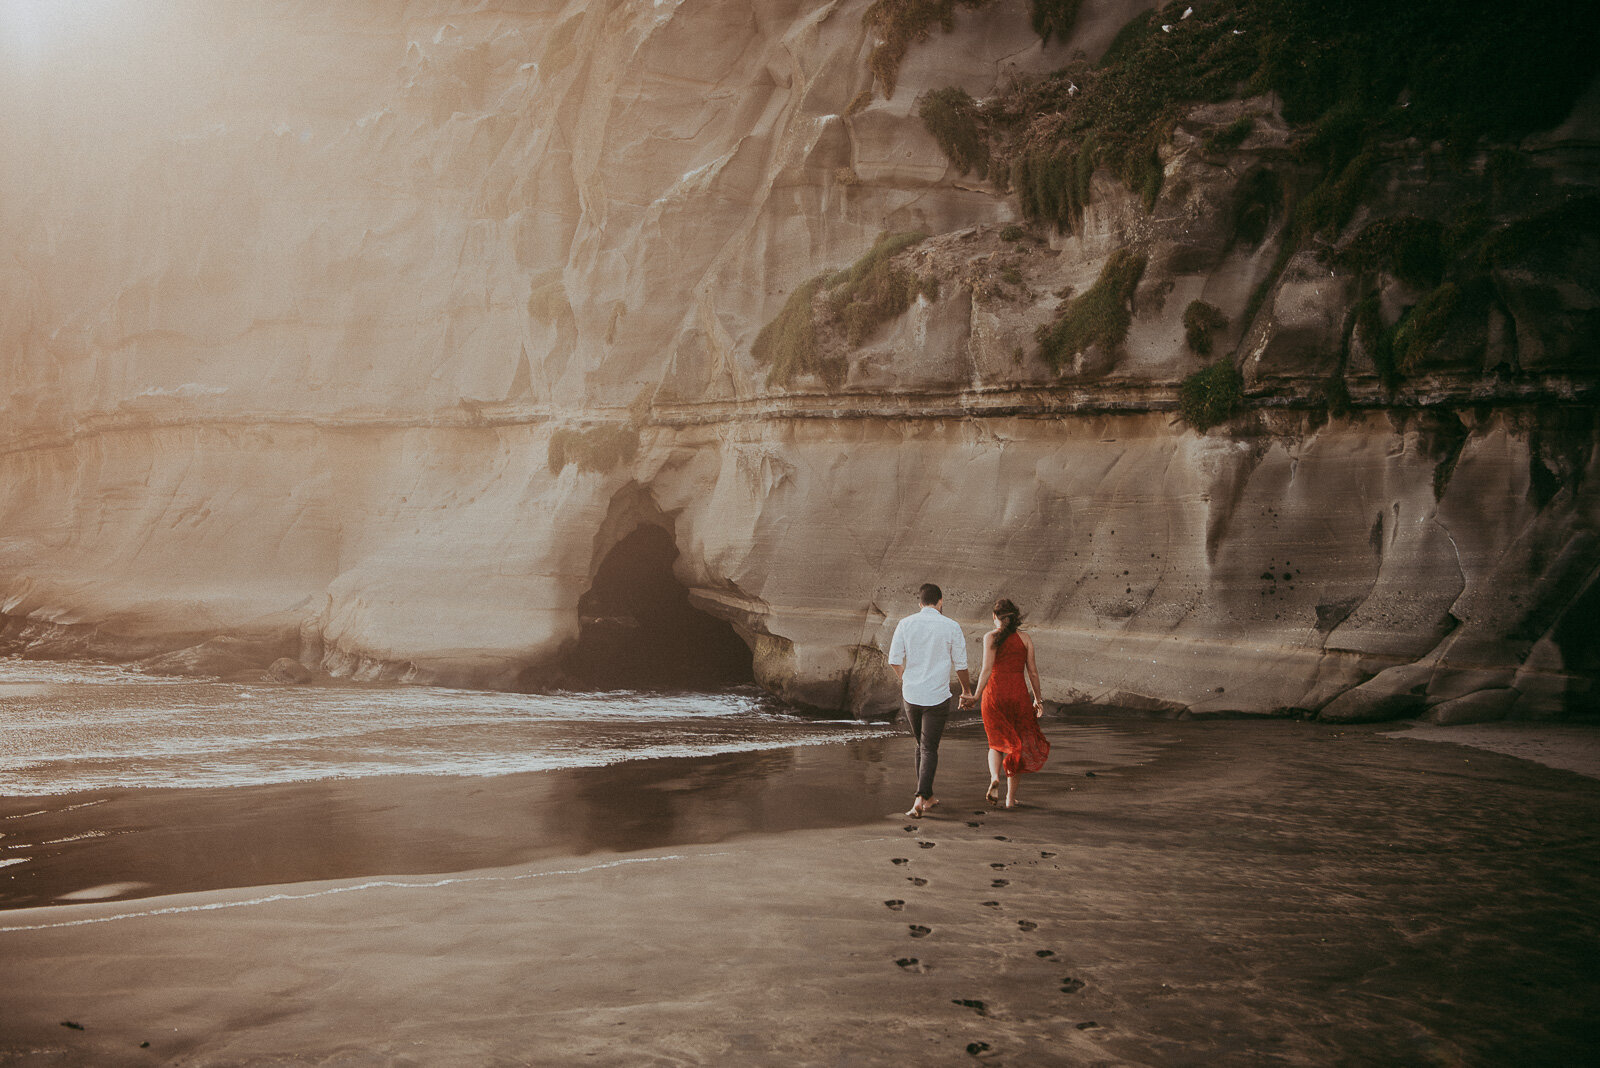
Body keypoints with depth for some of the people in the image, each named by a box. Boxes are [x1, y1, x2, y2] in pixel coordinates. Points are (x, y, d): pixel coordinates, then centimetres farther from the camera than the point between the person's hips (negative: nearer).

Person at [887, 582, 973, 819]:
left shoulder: (905, 624, 0)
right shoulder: (951, 627, -5)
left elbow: (894, 660, 0)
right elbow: (960, 664, 0)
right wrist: (966, 690, 16)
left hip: (910, 694, 3)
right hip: (937, 697, -3)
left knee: (922, 745, 19)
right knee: (929, 748, 0)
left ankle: (927, 796, 26)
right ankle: (921, 797, -14)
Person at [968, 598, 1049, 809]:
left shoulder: (991, 637, -3)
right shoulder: (1025, 639, 4)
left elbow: (987, 669, -11)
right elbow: (1033, 672, 5)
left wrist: (976, 696, -9)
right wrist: (1038, 699, 14)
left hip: (994, 694, -1)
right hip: (1019, 694, 1)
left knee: (996, 743, 15)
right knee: (1016, 746, 12)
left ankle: (994, 777, -13)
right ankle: (1011, 797, 11)